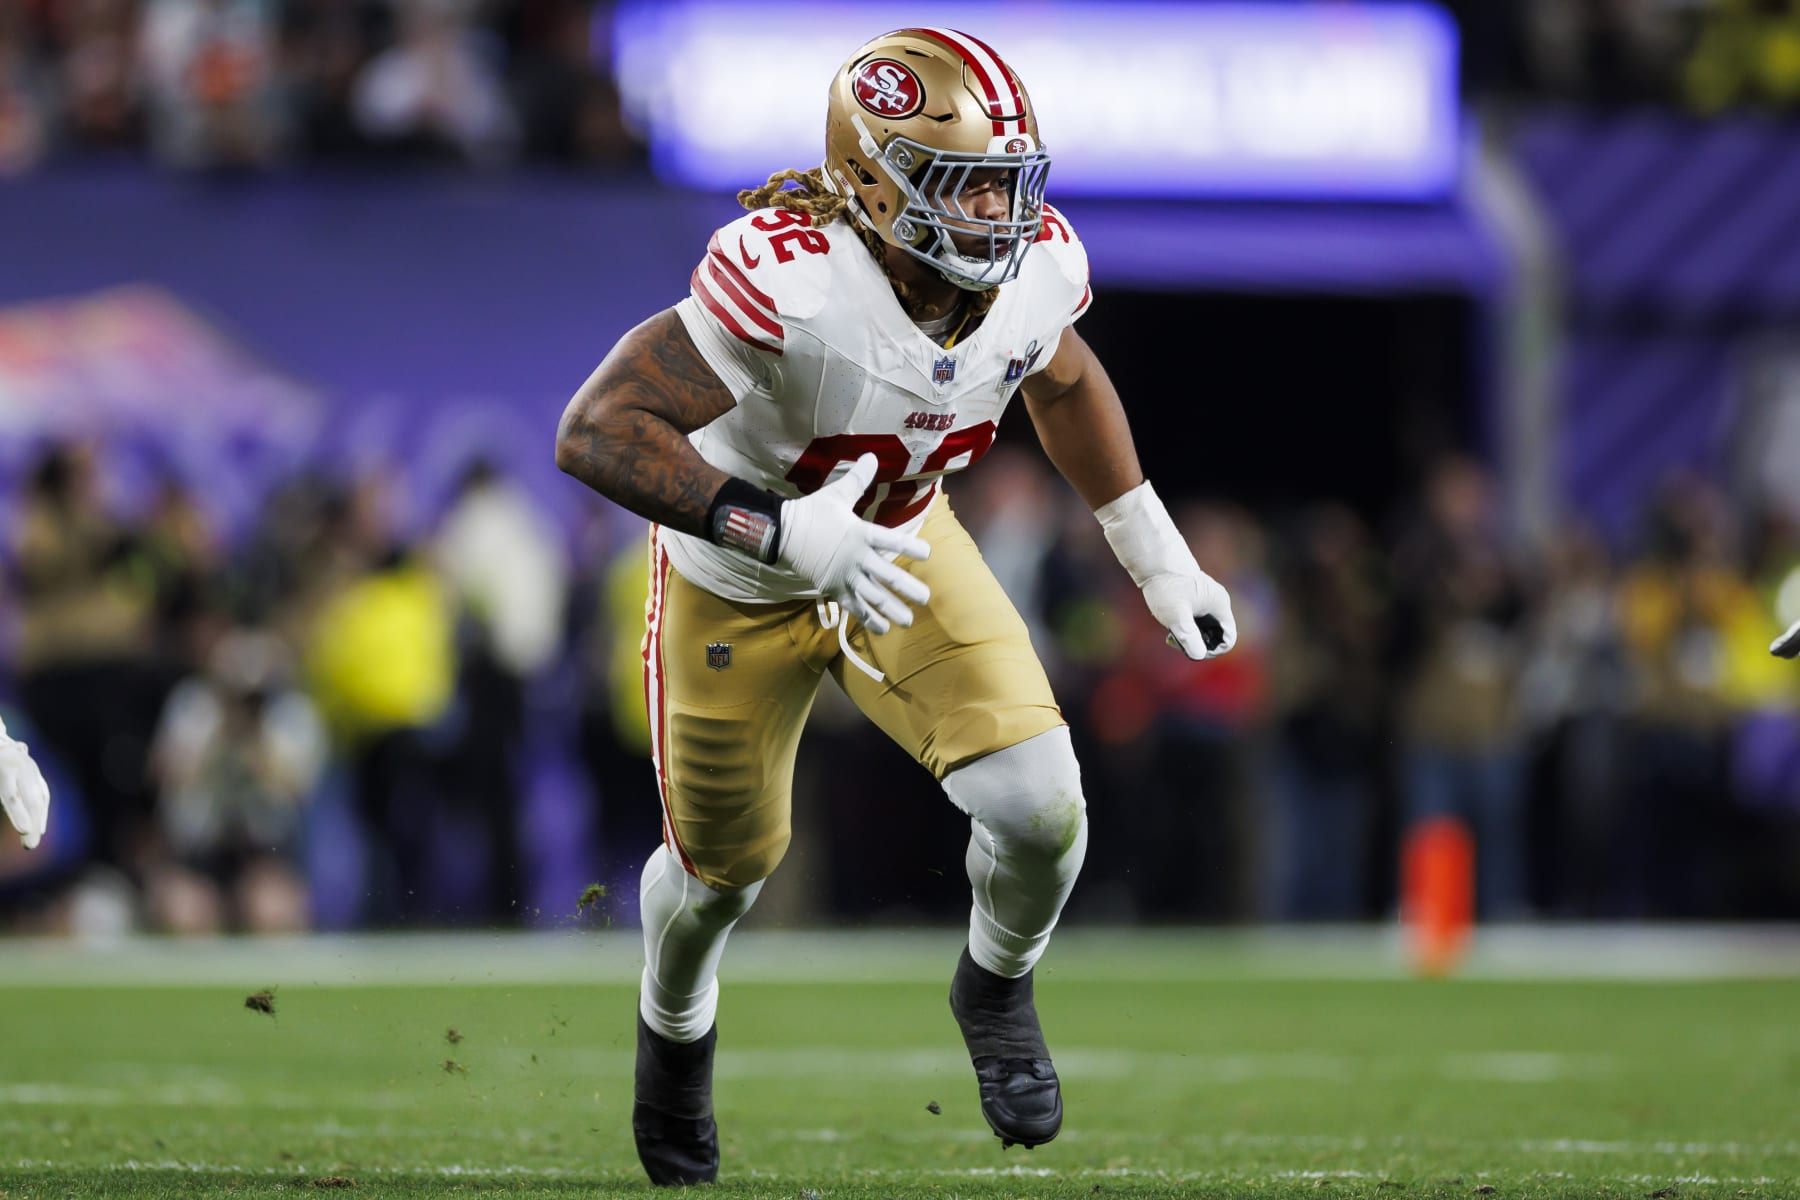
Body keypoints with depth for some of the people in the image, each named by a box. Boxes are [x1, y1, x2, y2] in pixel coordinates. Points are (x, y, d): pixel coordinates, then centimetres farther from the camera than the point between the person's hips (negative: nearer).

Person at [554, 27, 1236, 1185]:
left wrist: (1159, 559, 7)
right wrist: (782, 531, -51)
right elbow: (597, 432, -43)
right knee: (727, 863, 17)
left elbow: (1064, 379, 5)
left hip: (901, 549, 4)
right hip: (736, 586, -3)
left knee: (1038, 802, -16)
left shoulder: (1037, 266, -21)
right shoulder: (790, 279, -41)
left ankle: (998, 985, 19)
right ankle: (676, 1027, 54)